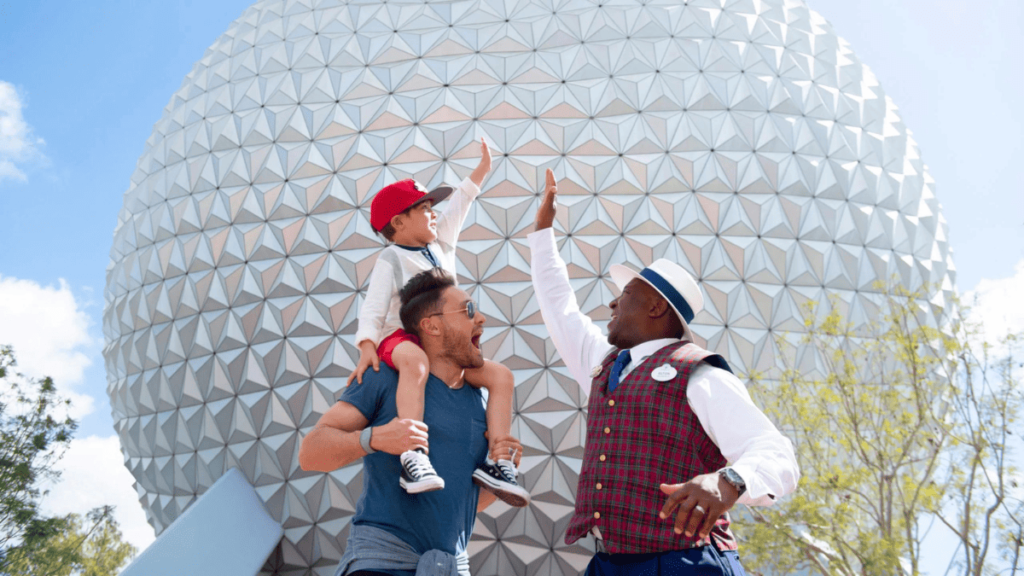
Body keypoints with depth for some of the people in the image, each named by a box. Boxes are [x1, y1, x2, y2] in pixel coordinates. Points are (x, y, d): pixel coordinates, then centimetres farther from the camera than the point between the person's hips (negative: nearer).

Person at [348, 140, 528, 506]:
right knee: (416, 362, -42)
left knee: (501, 376, -8)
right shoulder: (391, 259, -1)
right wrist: (367, 345, -28)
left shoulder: (440, 246, 19)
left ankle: (498, 463, -15)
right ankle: (413, 459, -54)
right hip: (401, 338, -7)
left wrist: (482, 169, 30)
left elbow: (458, 208, 27)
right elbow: (374, 306, -12)